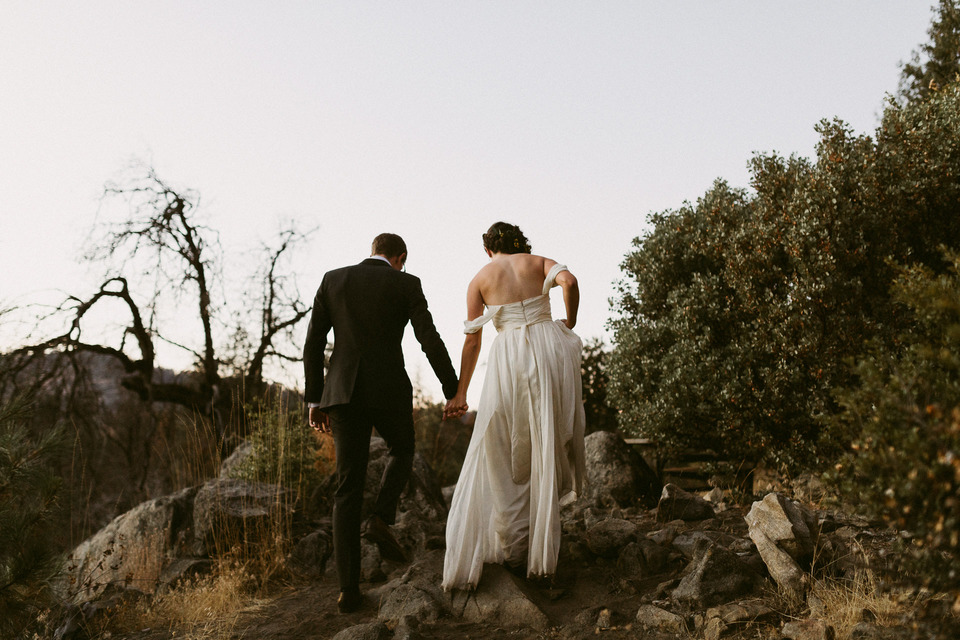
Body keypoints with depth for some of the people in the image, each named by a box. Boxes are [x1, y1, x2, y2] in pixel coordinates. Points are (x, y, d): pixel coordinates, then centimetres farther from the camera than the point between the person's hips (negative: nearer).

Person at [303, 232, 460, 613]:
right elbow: (431, 342, -6)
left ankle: (349, 589, 1)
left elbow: (313, 345, 8)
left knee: (348, 488, 5)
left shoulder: (333, 280, 10)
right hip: (389, 391, -2)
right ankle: (381, 520, 3)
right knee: (401, 452, 28)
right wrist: (454, 392, 3)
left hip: (344, 392, 2)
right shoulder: (406, 285, 1)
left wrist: (314, 400, 13)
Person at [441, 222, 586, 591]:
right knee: (549, 446, 8)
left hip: (509, 356, -1)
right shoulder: (539, 262, 12)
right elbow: (568, 281, -11)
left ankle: (512, 550, 9)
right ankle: (542, 549, 10)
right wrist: (569, 325, 3)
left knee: (502, 456, 8)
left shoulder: (480, 279, 12)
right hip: (550, 345, 1)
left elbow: (472, 341, 10)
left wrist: (460, 394, 13)